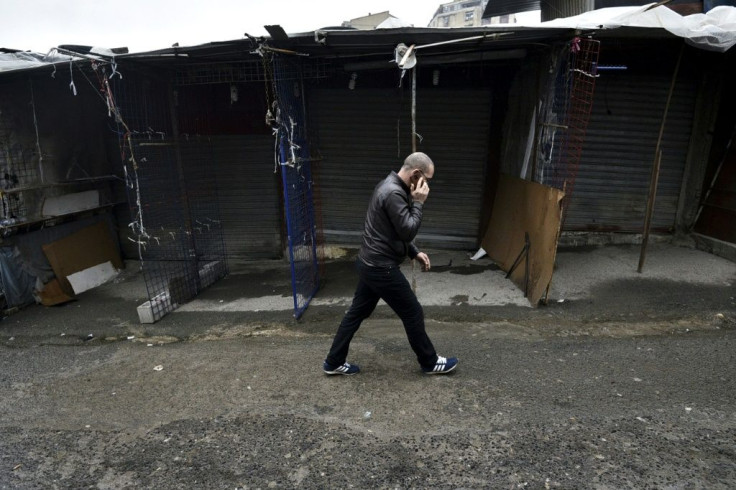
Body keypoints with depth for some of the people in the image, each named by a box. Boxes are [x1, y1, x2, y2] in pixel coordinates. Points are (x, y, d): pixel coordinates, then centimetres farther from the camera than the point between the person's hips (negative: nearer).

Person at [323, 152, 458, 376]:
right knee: (413, 314, 6)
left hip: (370, 263, 10)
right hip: (382, 268, -10)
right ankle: (430, 362, 25)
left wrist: (415, 252, 14)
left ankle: (334, 362, 26)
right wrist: (418, 203, -14)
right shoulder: (393, 193, -23)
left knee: (357, 312, 17)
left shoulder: (389, 186, 11)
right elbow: (408, 231, -21)